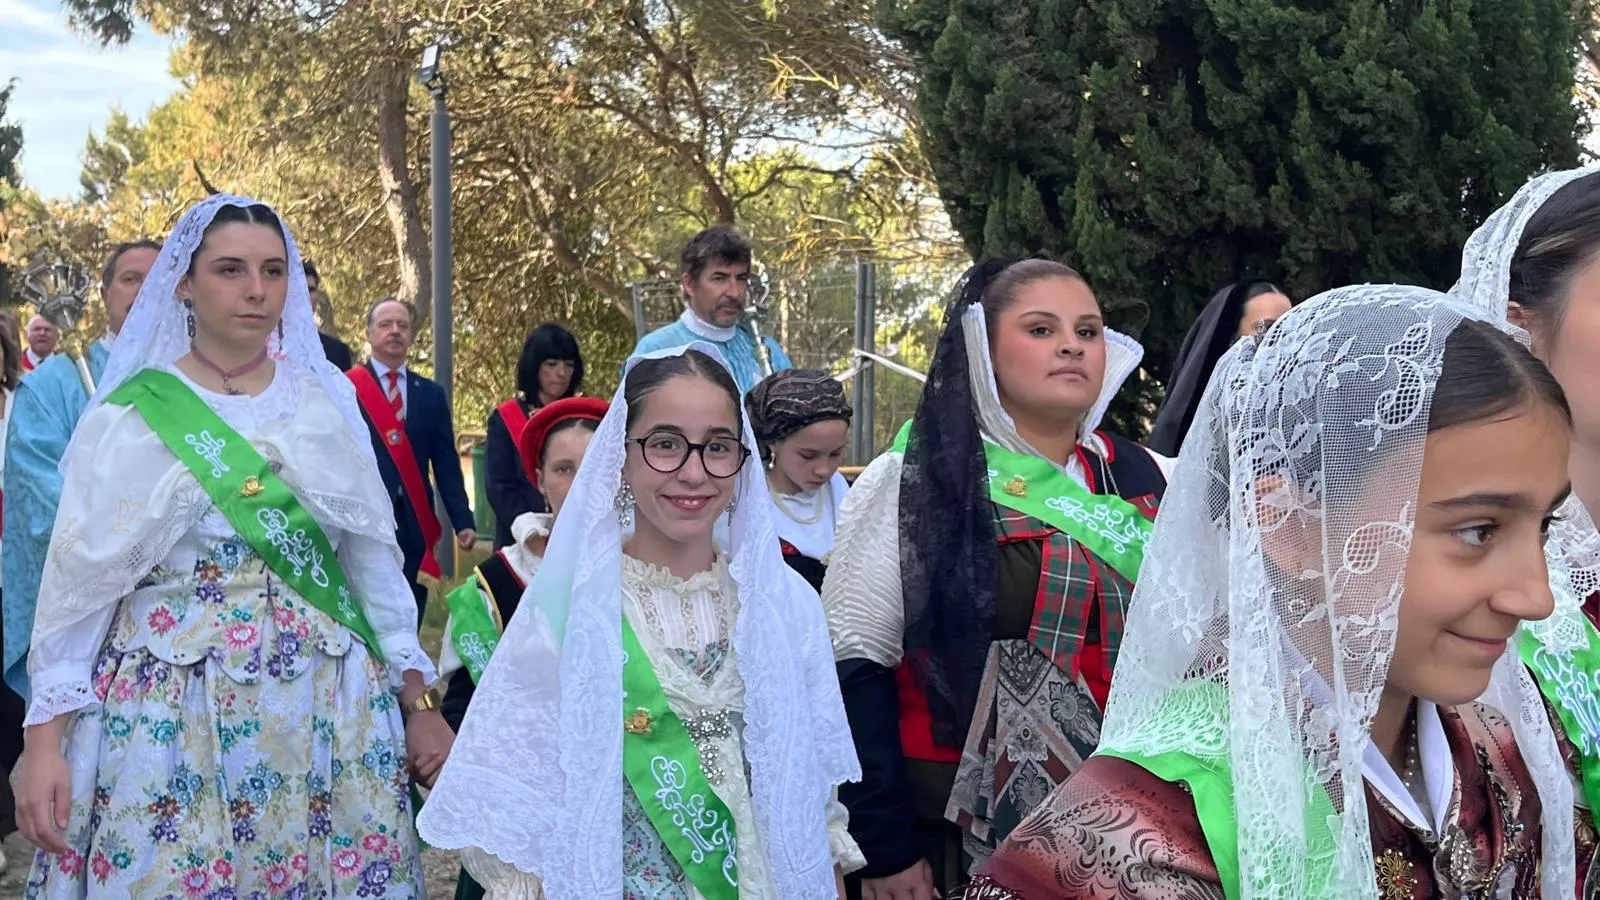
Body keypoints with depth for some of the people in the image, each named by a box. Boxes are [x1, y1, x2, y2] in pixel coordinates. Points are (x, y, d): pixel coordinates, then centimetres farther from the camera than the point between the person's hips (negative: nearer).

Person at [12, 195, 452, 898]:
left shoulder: (325, 404, 7)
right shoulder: (131, 415, -1)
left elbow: (373, 559, 10)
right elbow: (78, 578, -2)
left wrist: (418, 700, 8)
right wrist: (45, 737, -8)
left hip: (328, 704, 2)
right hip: (172, 706, -2)